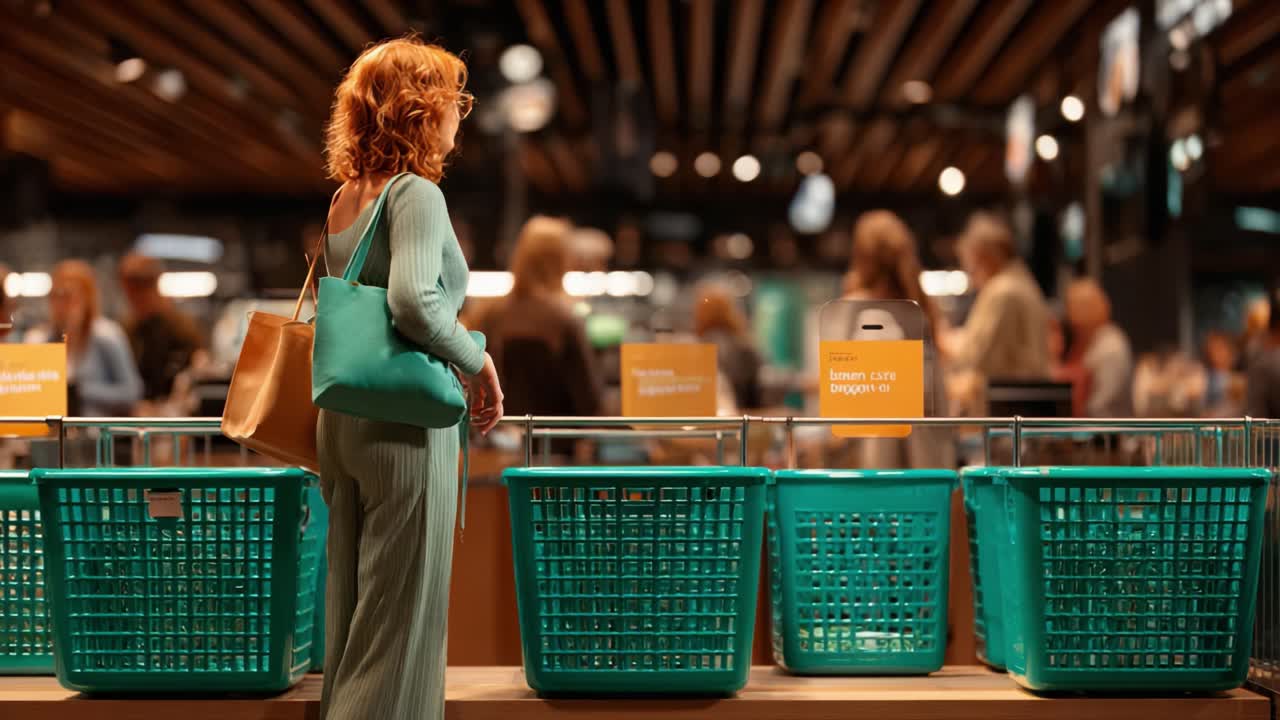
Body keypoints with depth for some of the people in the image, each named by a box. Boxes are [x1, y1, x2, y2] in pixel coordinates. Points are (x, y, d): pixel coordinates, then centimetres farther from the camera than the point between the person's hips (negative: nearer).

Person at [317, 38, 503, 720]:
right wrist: (477, 360, -15)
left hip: (344, 423, 8)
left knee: (351, 607, 16)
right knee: (402, 618, 1)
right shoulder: (416, 193, -14)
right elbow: (413, 300, -29)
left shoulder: (344, 198, 11)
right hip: (406, 430, -8)